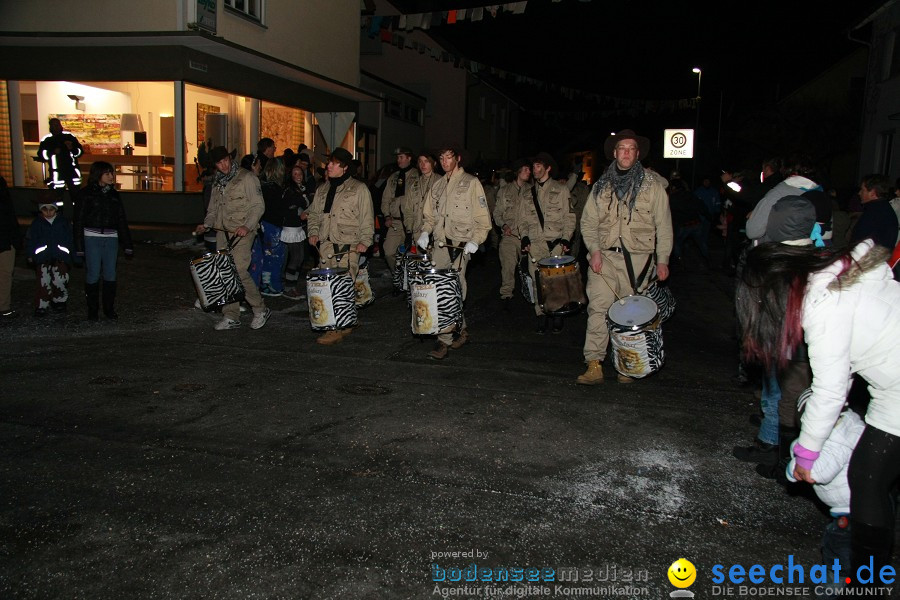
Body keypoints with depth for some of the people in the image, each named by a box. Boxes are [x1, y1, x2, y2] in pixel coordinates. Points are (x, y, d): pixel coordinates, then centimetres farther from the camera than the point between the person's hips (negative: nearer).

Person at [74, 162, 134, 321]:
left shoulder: (113, 194, 14)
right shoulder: (86, 193, 1)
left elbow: (122, 221, 16)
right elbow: (79, 221, -1)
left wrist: (128, 246, 12)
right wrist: (79, 247, -8)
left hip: (111, 239, 4)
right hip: (92, 238, -3)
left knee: (110, 275, 4)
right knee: (93, 275, -2)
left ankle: (109, 308, 15)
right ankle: (93, 310, 9)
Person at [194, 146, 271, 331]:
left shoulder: (247, 178, -4)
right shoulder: (217, 183, 18)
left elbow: (258, 206, -8)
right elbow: (213, 209, 26)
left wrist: (247, 226, -21)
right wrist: (206, 224, 8)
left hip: (242, 233, -7)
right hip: (222, 233, 7)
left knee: (239, 271, -15)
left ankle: (260, 310, 1)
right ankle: (231, 317, 11)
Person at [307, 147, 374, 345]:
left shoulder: (359, 189, 2)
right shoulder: (323, 189, 18)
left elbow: (367, 218, 0)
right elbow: (314, 213, 25)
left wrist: (364, 240, -8)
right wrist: (313, 232, 9)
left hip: (348, 247, -6)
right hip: (325, 245, 6)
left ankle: (337, 330, -10)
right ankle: (344, 325, 15)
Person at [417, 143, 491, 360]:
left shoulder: (471, 183, 1)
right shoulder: (438, 185, 18)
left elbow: (483, 218, -3)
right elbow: (430, 215, 23)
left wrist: (475, 241, -15)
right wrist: (425, 231, 4)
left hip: (461, 245, -6)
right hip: (440, 244, 6)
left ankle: (445, 341, -7)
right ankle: (461, 330, 22)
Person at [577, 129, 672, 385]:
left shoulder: (652, 186, 6)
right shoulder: (602, 186, 11)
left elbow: (664, 226, 6)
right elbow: (588, 222, 11)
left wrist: (662, 260, 1)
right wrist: (595, 251, -3)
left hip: (638, 258, -1)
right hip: (605, 257, 1)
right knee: (598, 307, -10)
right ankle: (594, 366, -10)